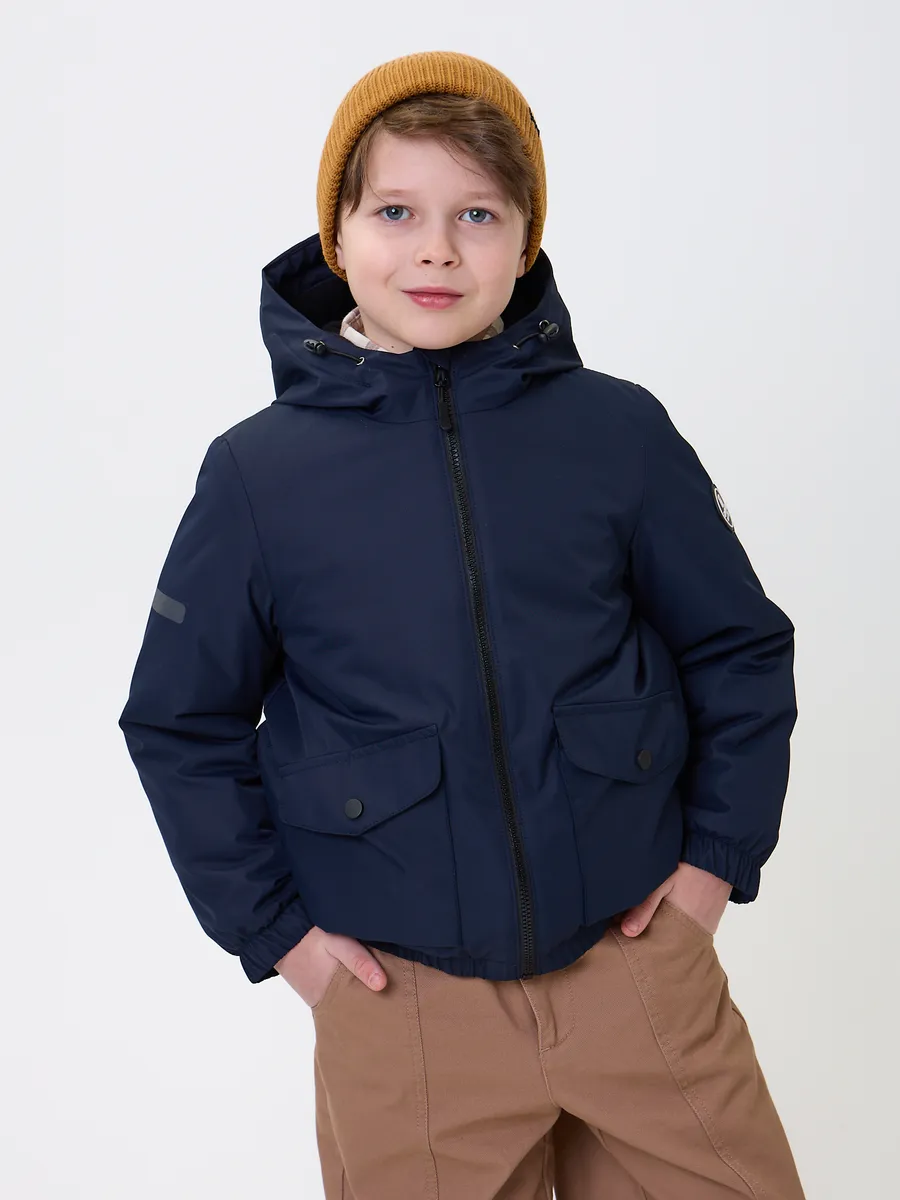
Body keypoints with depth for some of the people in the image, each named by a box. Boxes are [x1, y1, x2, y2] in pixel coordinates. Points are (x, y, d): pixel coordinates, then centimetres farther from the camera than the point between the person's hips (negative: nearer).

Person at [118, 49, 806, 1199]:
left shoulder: (618, 433, -4)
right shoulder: (256, 472, -5)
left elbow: (740, 649, 6)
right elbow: (180, 724, 4)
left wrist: (719, 854, 3)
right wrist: (273, 930, 2)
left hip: (638, 958, 1)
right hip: (401, 996, 0)